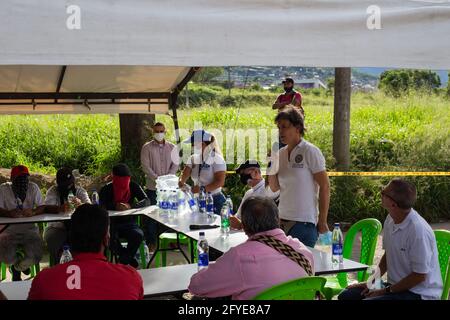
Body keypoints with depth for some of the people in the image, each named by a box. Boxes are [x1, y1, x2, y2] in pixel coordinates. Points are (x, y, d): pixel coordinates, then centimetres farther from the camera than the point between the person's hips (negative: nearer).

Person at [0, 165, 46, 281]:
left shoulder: (33, 187, 0)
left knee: (35, 253, -23)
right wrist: (9, 213, -32)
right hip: (9, 229, -1)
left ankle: (18, 266, 18)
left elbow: (42, 207, -5)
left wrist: (33, 212, -28)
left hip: (30, 229, 1)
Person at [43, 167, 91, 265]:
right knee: (52, 239, -32)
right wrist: (60, 209, -39)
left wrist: (80, 205, -35)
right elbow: (47, 208, -15)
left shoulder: (80, 191, 7)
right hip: (57, 227, -1)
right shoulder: (52, 191, 3)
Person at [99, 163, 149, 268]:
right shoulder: (106, 189, -2)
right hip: (112, 223, -1)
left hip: (128, 222, 1)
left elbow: (147, 201, -9)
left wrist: (130, 206, -27)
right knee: (111, 238, -34)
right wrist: (115, 206, -37)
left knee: (138, 235, -31)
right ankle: (130, 259, -9)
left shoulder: (133, 186, 2)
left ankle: (125, 259, -7)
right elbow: (102, 206, -17)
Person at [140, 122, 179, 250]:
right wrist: (157, 179, -16)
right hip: (152, 187, -1)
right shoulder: (147, 148, 2)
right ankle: (151, 241, 10)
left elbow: (175, 164, 2)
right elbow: (145, 166, -5)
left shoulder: (172, 147, 8)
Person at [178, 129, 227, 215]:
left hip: (215, 200, -5)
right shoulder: (193, 158, 8)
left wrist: (203, 189, -30)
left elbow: (220, 182, -19)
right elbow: (185, 174, 0)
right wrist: (181, 181, -23)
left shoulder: (216, 159, -11)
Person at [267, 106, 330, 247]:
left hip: (304, 223, -5)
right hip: (283, 220, 6)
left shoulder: (310, 152, -7)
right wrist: (271, 171, -5)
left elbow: (324, 187, -9)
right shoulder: (280, 154, 10)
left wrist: (322, 222, -11)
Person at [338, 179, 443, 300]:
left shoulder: (418, 230, -25)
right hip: (395, 285, 8)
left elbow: (420, 276, -20)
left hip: (419, 293, -8)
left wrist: (386, 291, -13)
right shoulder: (390, 220, 1)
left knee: (367, 299, -29)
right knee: (346, 296, 2)